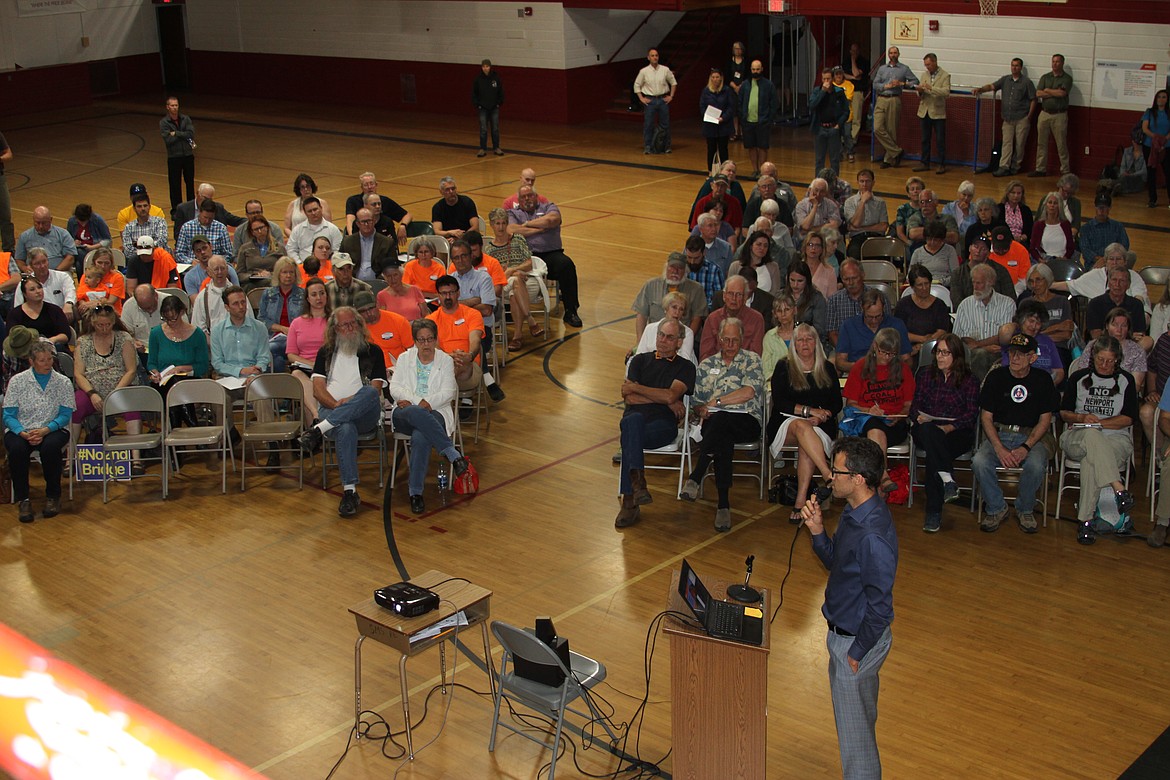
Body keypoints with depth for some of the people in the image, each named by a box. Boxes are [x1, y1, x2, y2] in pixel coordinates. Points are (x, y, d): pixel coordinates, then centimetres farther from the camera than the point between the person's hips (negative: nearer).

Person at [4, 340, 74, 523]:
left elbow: (65, 415, -2)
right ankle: (23, 499, -17)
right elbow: (9, 415, 0)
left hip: (52, 430, 0)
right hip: (20, 430, 0)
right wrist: (24, 434, -19)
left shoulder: (63, 382, 4)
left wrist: (45, 431, -19)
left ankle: (53, 496, -13)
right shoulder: (17, 381, 3)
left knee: (50, 447, -35)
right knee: (17, 449, -33)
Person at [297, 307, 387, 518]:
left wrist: (351, 402, -12)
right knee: (345, 429, -38)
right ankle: (350, 492, -40)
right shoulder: (326, 352, 21)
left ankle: (318, 430, -41)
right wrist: (336, 404, -11)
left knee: (369, 393, -37)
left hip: (365, 414, 0)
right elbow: (318, 389, 8)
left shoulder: (373, 352, 17)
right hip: (331, 410, 0)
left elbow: (376, 390, 4)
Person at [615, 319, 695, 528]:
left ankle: (630, 501, -39)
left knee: (629, 436, -35)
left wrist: (634, 387, 2)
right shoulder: (640, 360, 20)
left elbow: (670, 395, -6)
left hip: (663, 425, -2)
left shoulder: (685, 367, 14)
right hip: (635, 419, 2)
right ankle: (637, 482, -47)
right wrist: (666, 401, 0)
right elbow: (628, 398, 6)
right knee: (633, 420, -37)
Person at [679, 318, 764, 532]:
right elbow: (697, 402, 20)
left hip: (747, 421, -2)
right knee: (723, 440, -36)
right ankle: (724, 504, -39)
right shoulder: (706, 366, 23)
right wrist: (702, 410, -5)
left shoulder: (752, 360, 11)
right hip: (714, 423, 2)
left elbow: (749, 392, -6)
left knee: (719, 420, -39)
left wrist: (716, 402, -7)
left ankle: (695, 478, -41)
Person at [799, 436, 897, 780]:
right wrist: (817, 531, -6)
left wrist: (857, 652, -17)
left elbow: (880, 606, -26)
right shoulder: (855, 512, -2)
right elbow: (836, 563, 10)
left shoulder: (873, 535, -32)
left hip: (858, 640, -10)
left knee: (854, 725, 8)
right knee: (859, 718, 26)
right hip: (843, 631, 10)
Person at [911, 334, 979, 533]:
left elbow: (970, 415, 0)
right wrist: (919, 418, -10)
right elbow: (915, 405, 14)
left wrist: (950, 427, -18)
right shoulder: (925, 374, 18)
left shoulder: (969, 380, 10)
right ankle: (947, 480, -49)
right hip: (927, 430, 2)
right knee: (928, 431, -39)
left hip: (957, 433, -2)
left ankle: (934, 513, -36)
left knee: (933, 453, -36)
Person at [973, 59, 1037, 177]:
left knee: (1019, 144, 2)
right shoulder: (1005, 80, 9)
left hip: (1022, 119, -3)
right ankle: (1004, 167, -7)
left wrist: (1029, 116, -6)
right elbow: (992, 86, -2)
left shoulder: (1027, 82, -1)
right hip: (1008, 119, 3)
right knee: (1006, 143, -3)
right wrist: (980, 89, -22)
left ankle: (1015, 166, 12)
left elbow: (1033, 100, 0)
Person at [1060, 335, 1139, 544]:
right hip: (1077, 438, 1)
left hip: (1116, 439, -1)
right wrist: (1082, 418, -10)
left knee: (1091, 461, -38)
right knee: (1092, 435, -40)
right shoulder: (1079, 377, 14)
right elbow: (1064, 413, 12)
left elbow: (1128, 418, 4)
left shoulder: (1125, 380, 11)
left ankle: (1086, 519, -38)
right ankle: (1119, 489, -49)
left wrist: (1099, 422, -9)